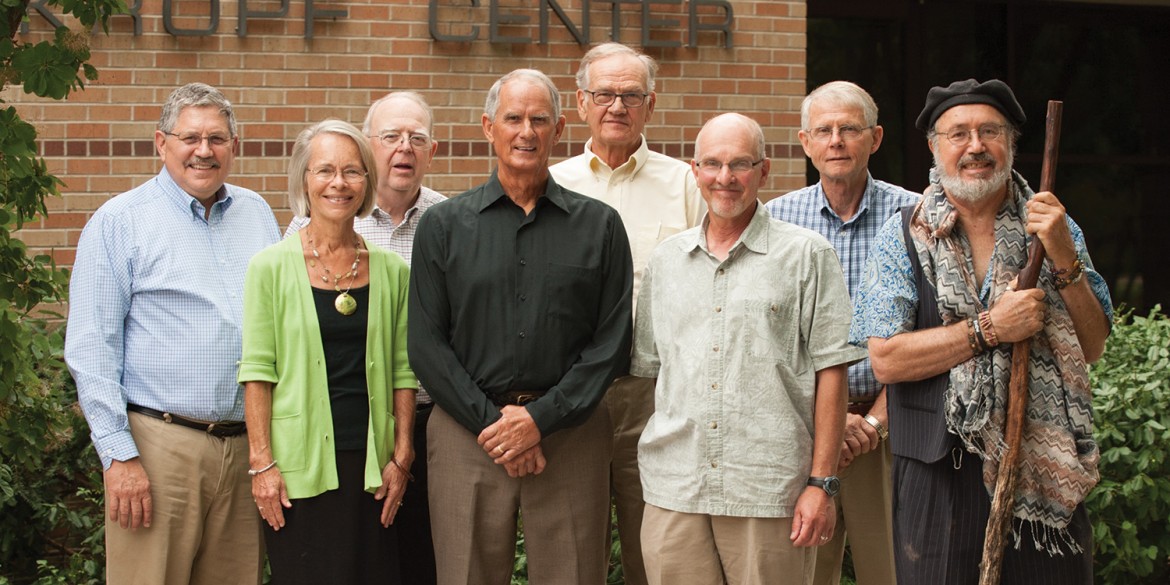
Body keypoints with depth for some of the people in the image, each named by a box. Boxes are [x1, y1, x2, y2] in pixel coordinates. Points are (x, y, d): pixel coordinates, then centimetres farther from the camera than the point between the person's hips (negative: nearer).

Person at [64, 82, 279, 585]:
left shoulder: (257, 214, 14)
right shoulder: (120, 221, -1)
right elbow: (91, 350, -5)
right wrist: (118, 455, -11)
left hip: (248, 444, 5)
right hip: (160, 443, -4)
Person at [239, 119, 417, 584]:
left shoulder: (391, 270, 7)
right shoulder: (273, 266, -1)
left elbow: (403, 370, 9)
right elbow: (257, 370, -4)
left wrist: (401, 457, 3)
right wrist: (261, 463, -9)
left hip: (371, 464, 3)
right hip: (299, 465, -3)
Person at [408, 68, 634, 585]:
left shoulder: (600, 226, 7)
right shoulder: (443, 225, 8)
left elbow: (611, 343, 2)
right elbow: (426, 344, 2)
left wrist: (541, 418, -8)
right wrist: (492, 421, -8)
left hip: (569, 431, 0)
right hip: (466, 433, 0)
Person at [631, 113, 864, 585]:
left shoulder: (807, 256, 2)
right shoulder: (666, 260, 14)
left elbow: (829, 371, -1)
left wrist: (821, 482, -6)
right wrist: (658, 463, 9)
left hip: (769, 493, -3)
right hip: (674, 492, 3)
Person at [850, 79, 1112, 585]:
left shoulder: (1056, 230, 7)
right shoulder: (904, 237, 0)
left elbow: (1091, 348, 1)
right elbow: (886, 360, -8)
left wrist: (1063, 257, -11)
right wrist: (990, 329, -14)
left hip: (1045, 471, 2)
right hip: (941, 476, -2)